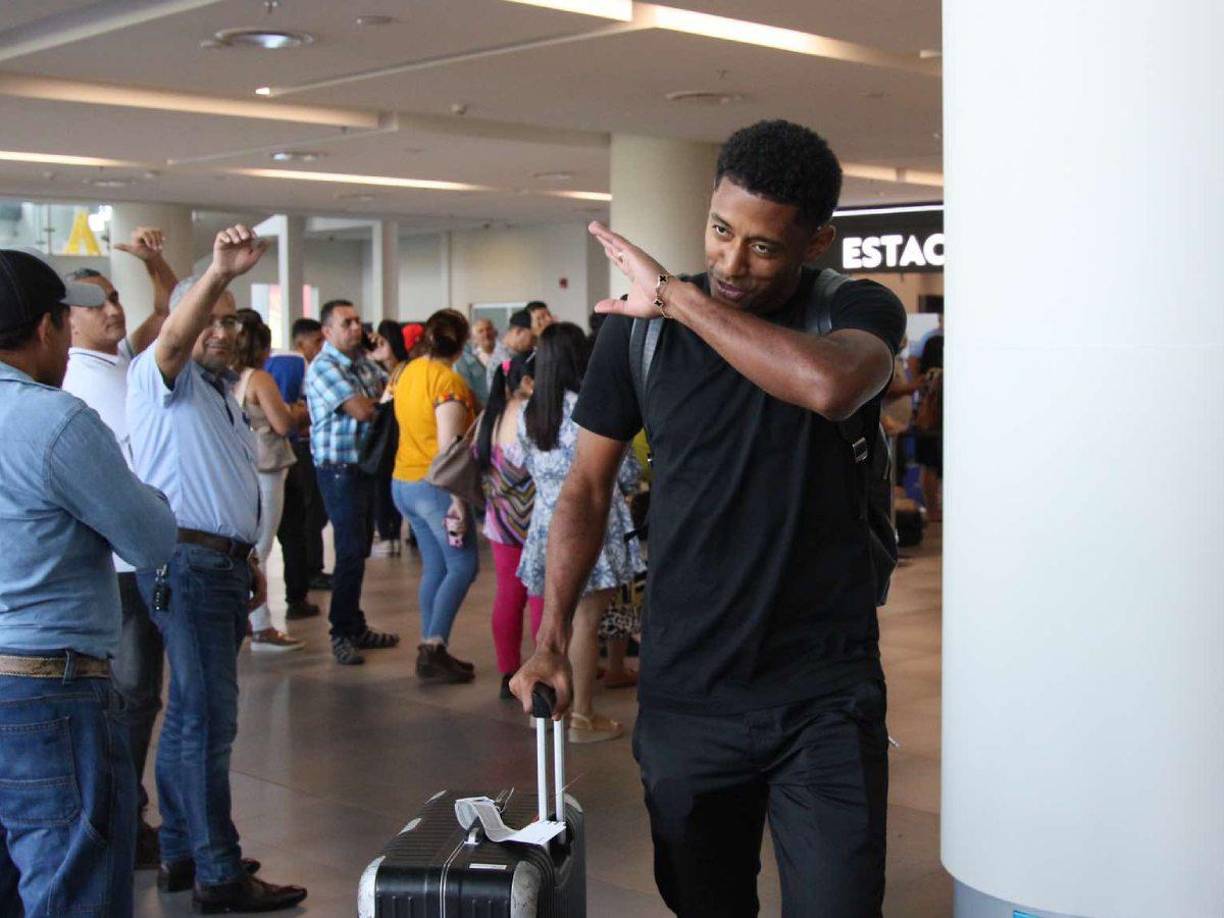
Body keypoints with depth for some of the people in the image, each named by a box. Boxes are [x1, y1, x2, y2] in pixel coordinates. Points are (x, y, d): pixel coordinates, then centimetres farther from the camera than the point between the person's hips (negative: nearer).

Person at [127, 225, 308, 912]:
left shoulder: (225, 391, 21)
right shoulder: (164, 379, -6)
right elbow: (174, 338, -30)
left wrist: (250, 558, 23)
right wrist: (220, 271, -45)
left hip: (223, 565, 10)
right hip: (184, 564, -10)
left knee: (193, 714, 15)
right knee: (210, 718, -9)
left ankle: (182, 854, 25)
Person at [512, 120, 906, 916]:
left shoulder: (859, 311, -4)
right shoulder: (642, 328, 1)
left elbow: (832, 387, -29)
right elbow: (588, 487, 7)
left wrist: (678, 297, -21)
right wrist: (551, 639, -3)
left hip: (825, 694, -2)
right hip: (685, 693, 2)